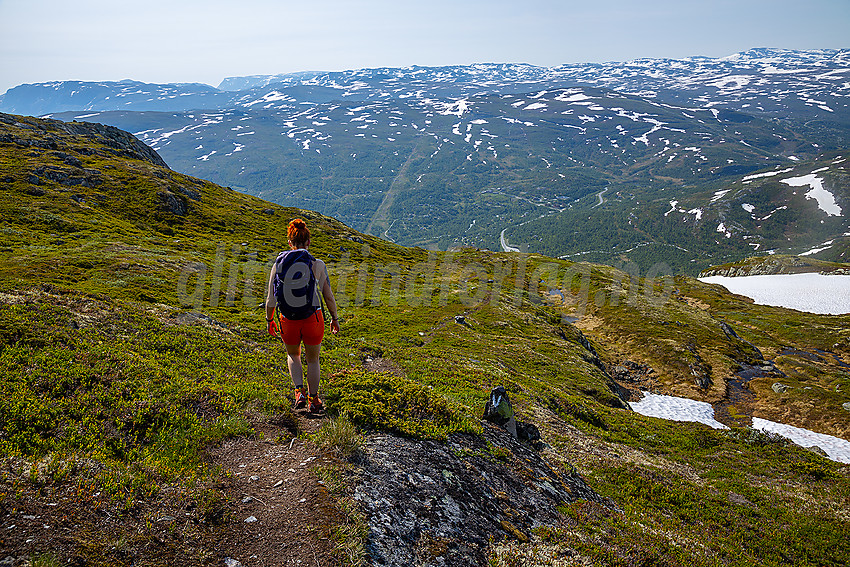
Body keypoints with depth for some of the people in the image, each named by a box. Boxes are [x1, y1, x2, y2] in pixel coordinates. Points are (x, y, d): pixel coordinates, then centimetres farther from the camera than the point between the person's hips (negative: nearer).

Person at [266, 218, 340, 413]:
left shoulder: (279, 263, -3)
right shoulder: (318, 265, -7)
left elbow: (271, 298, 1)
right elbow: (329, 297, -1)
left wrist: (269, 320, 16)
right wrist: (335, 319, 13)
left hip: (288, 319, 1)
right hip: (313, 317, -1)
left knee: (293, 355, 29)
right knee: (312, 359, 20)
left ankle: (300, 392, 13)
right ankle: (313, 400, 31)